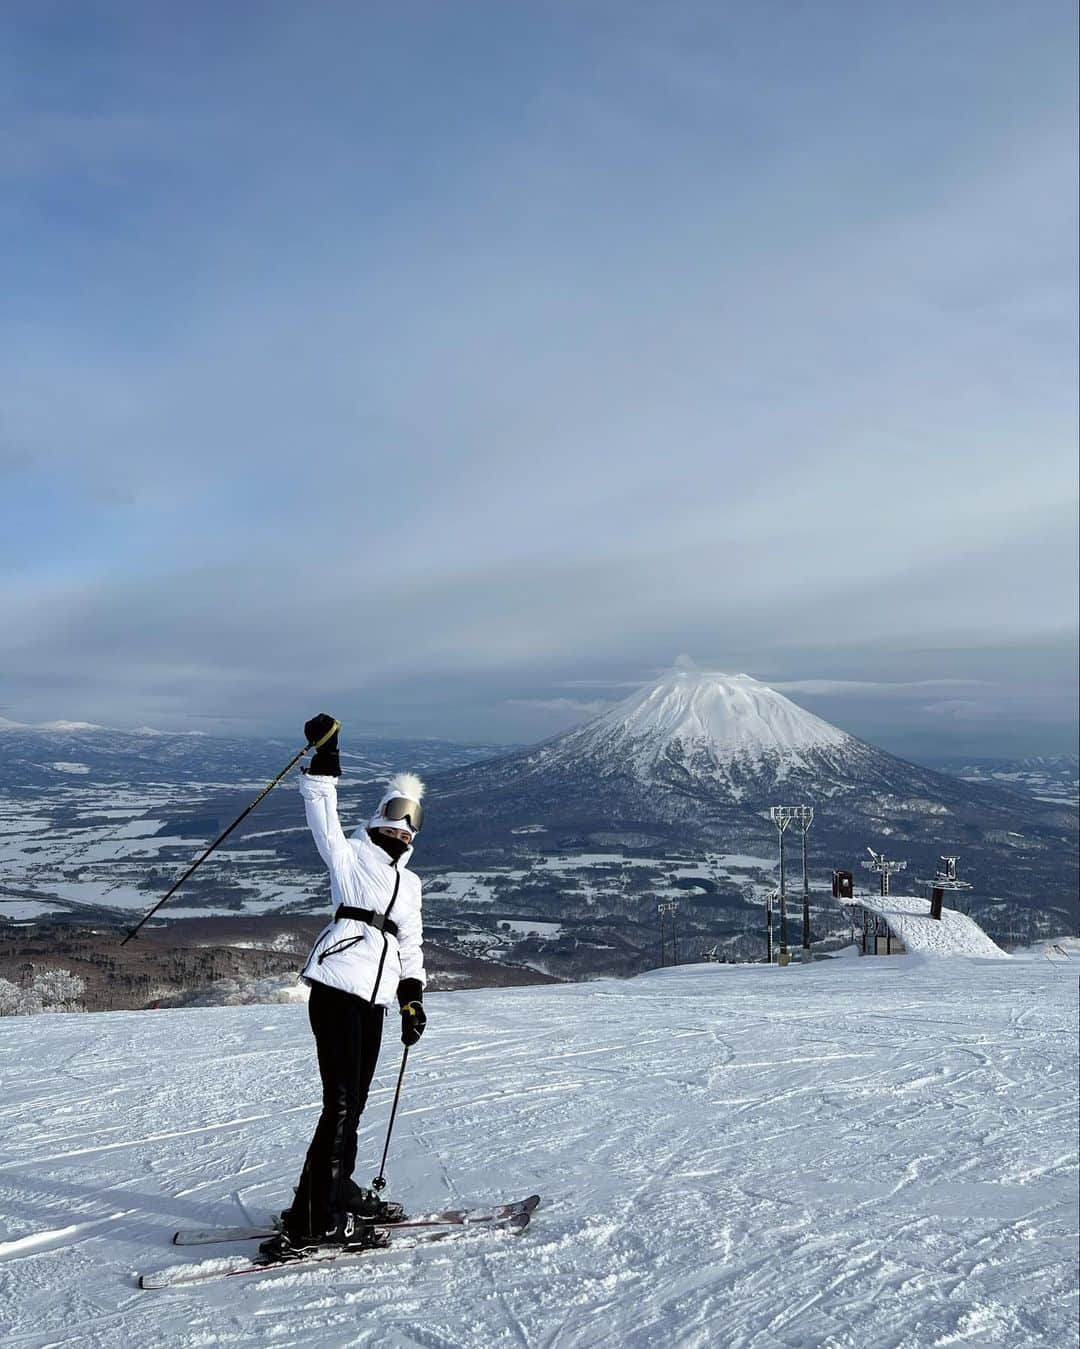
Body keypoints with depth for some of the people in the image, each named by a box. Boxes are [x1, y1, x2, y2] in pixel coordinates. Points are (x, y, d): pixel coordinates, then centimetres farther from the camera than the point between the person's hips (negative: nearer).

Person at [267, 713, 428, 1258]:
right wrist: (324, 763, -19)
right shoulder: (350, 854, 6)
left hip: (375, 998, 7)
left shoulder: (409, 881, 23)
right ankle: (311, 1220, -3)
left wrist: (412, 997, 14)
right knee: (341, 1102, -10)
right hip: (337, 985, -6)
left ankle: (338, 1193, 29)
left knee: (353, 1102, 14)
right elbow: (323, 818, -9)